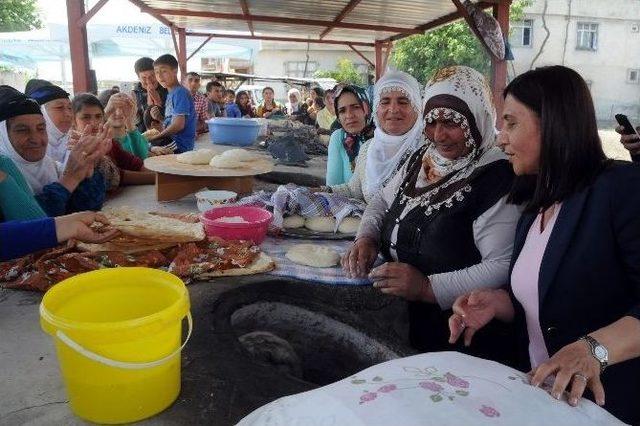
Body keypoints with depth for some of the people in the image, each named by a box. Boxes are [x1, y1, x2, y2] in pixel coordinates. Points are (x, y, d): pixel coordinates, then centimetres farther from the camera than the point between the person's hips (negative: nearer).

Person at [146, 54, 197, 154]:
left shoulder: (180, 92, -12)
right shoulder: (170, 94, 17)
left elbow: (178, 124, -19)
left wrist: (156, 137, -11)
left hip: (180, 146, -9)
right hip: (171, 142, 9)